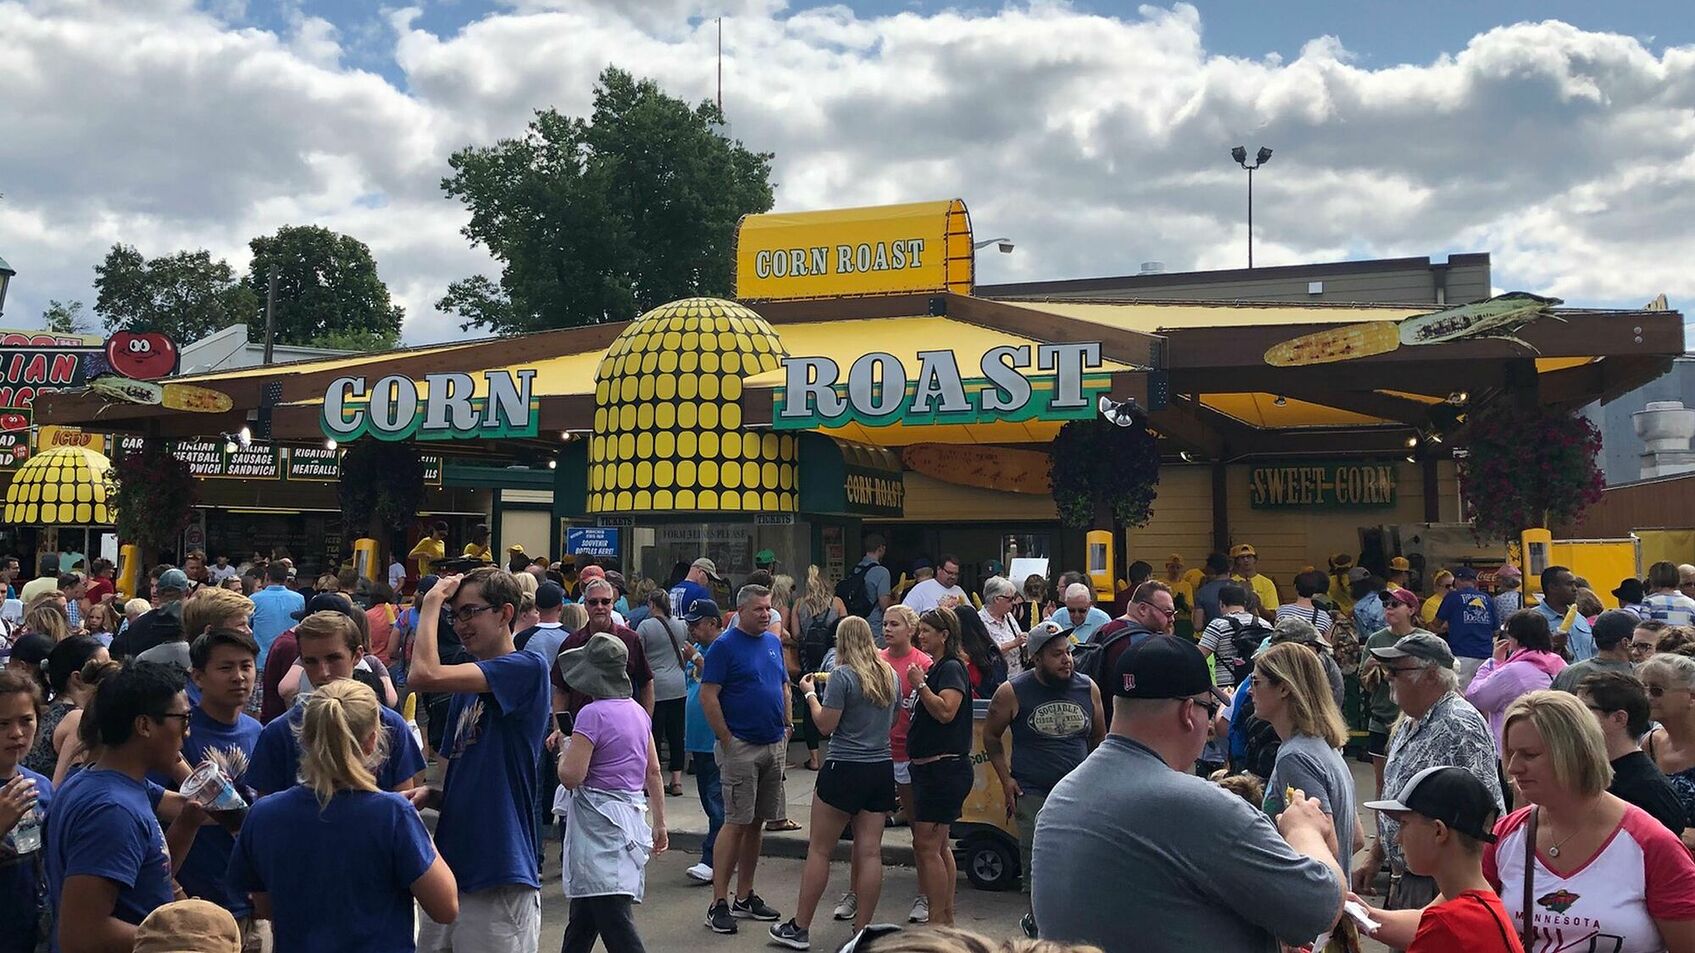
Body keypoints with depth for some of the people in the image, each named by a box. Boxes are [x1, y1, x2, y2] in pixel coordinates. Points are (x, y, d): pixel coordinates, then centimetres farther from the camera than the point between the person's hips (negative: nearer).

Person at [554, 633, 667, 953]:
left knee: (615, 921, -10)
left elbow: (570, 776, -19)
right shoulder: (637, 711, 8)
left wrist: (565, 752, 2)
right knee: (582, 917, 22)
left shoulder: (593, 714, -15)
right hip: (630, 815, 8)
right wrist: (659, 823, 19)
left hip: (599, 822, -8)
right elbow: (654, 773, 13)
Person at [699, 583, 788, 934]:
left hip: (774, 746, 7)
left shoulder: (774, 643, 12)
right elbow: (707, 697, -13)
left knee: (756, 823, 11)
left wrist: (786, 728, 12)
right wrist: (728, 741, -14)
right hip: (741, 747, -7)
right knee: (736, 823, -7)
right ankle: (719, 903, -2)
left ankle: (744, 897, 20)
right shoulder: (725, 646, -10)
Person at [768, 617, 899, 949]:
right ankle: (862, 930, 9)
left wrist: (810, 694, 1)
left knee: (819, 850, 4)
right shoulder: (890, 675, 8)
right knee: (870, 852, 5)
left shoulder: (842, 675, -12)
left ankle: (799, 929, 10)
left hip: (845, 770, -6)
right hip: (882, 769, 6)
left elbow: (826, 725, -12)